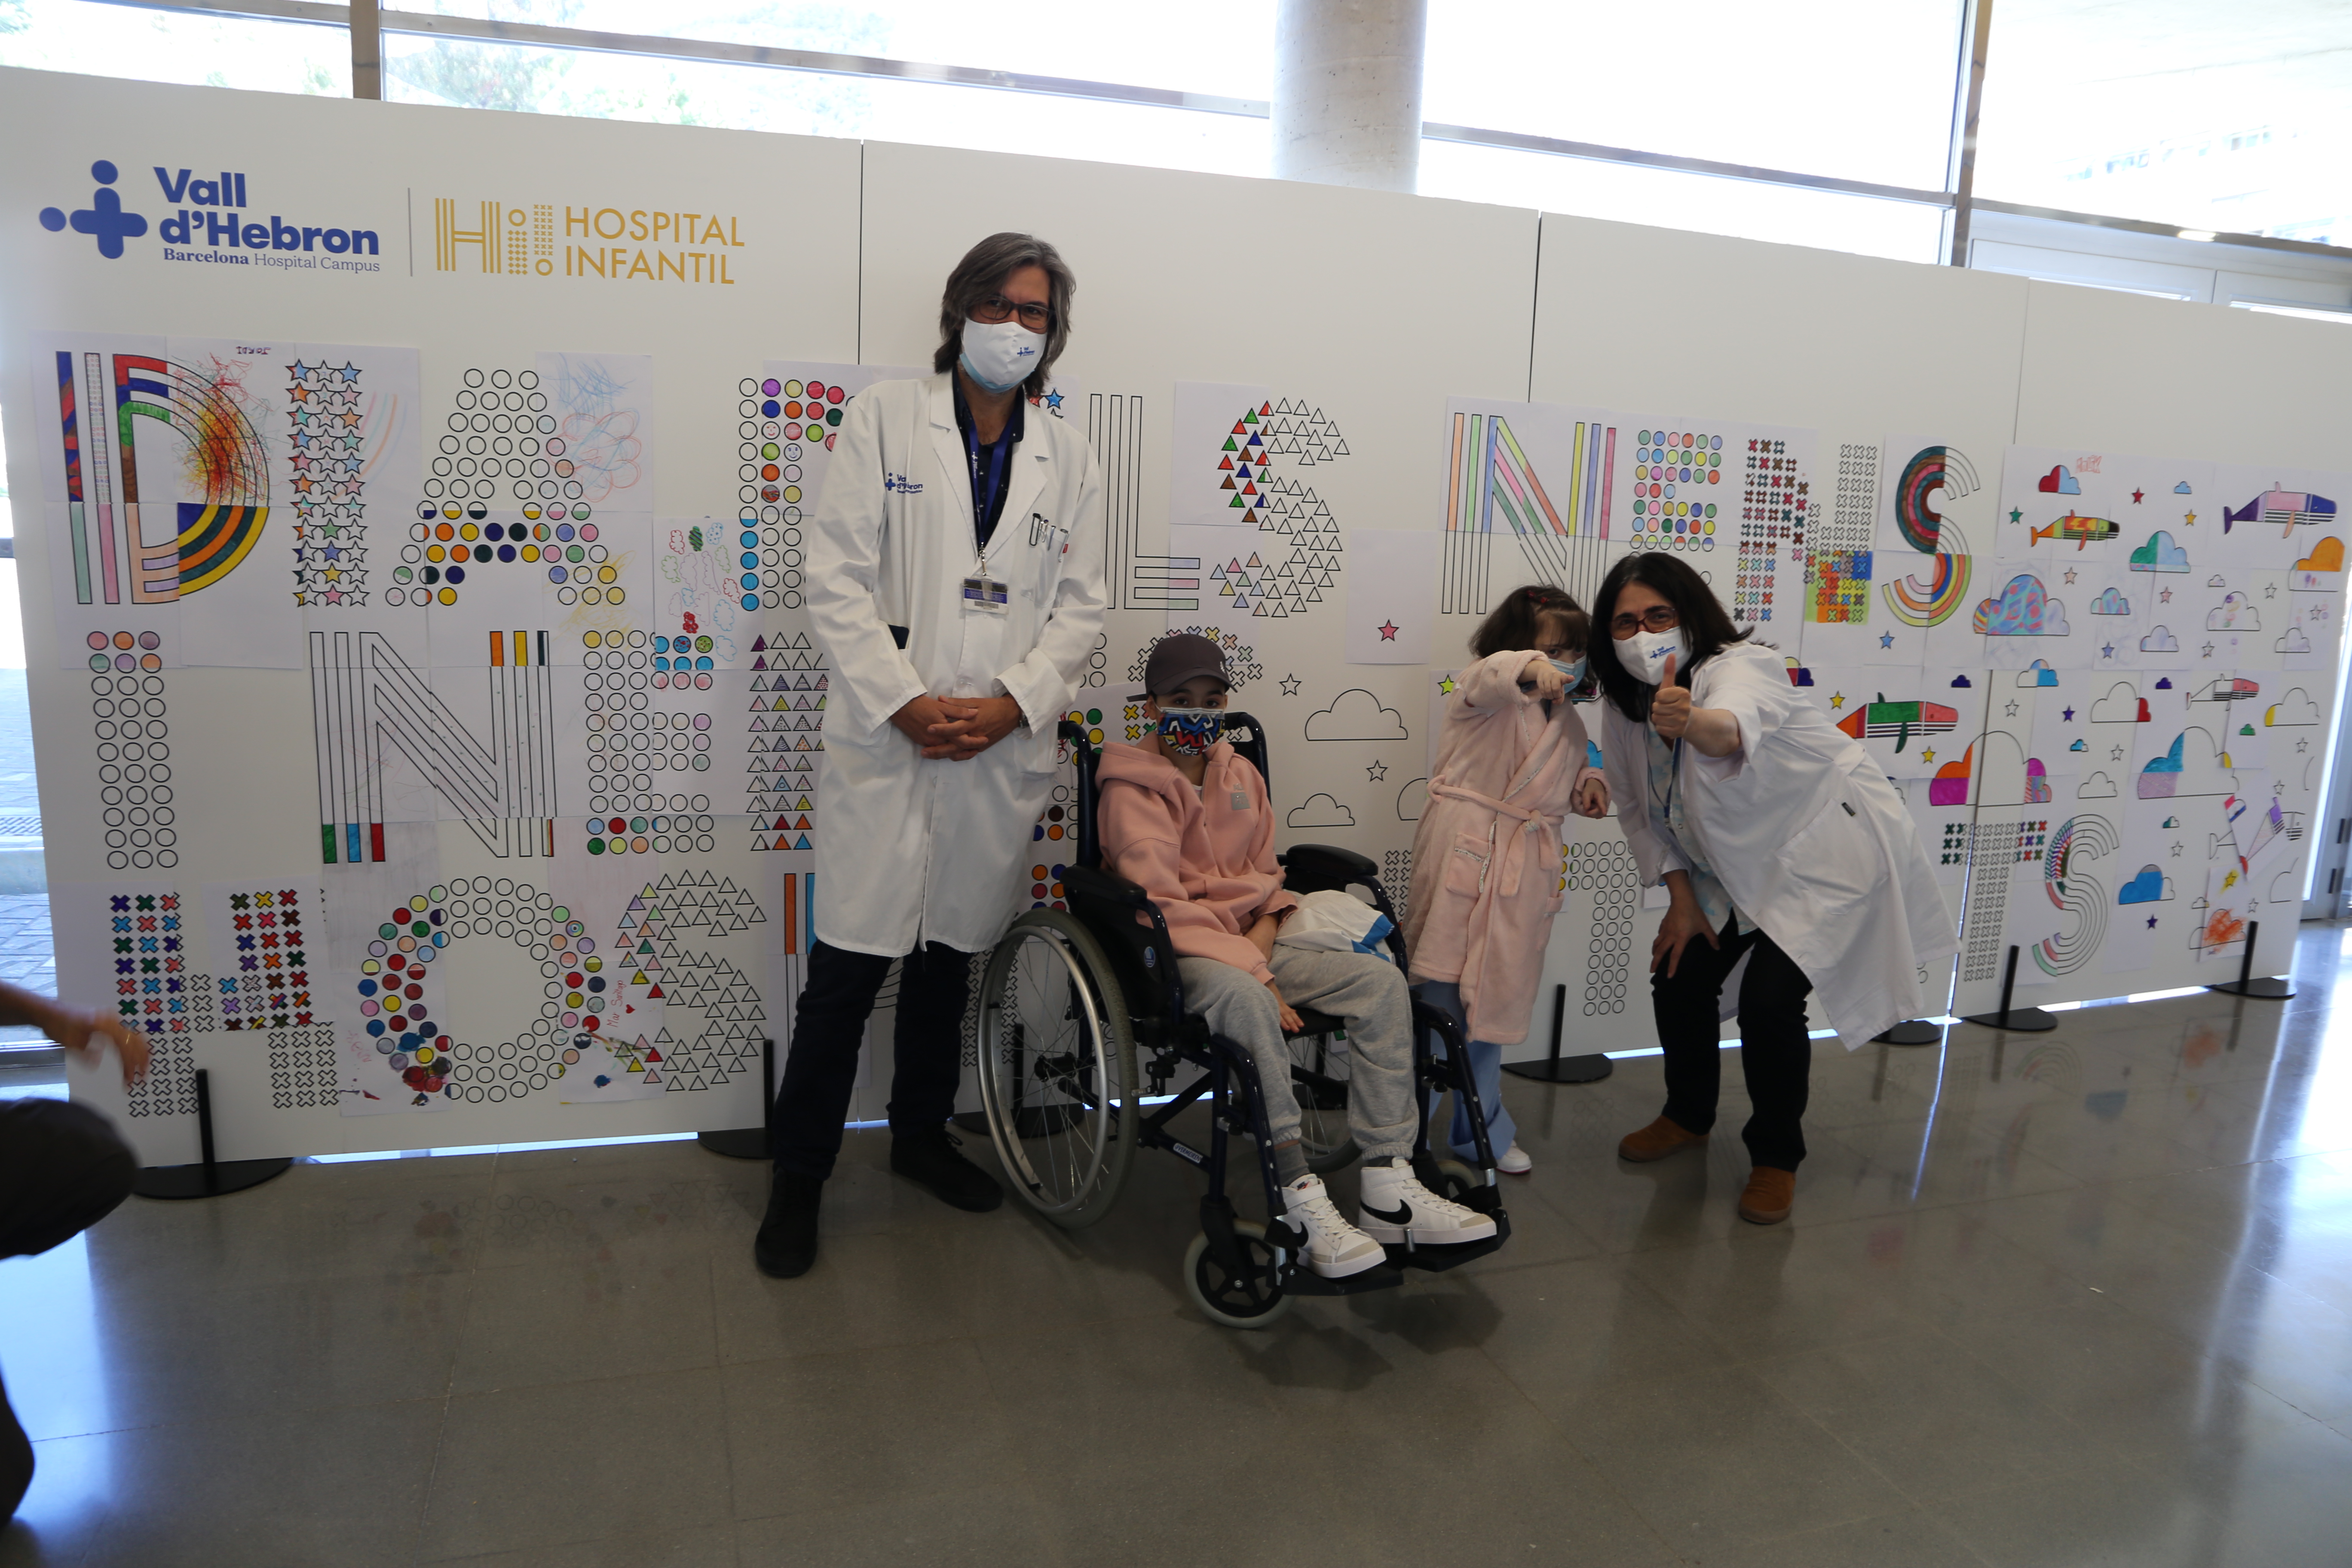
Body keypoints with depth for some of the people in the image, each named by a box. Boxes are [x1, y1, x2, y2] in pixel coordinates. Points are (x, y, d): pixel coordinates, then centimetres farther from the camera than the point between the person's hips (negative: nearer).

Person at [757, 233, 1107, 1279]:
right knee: (849, 967, -2)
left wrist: (1012, 704, -10)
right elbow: (837, 579, -5)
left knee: (950, 955, 16)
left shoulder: (1069, 458, 11)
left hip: (1003, 751, 3)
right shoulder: (887, 418, 3)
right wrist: (906, 702, -15)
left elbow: (1080, 608, 7)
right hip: (887, 740, -3)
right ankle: (798, 1176, 14)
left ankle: (922, 1136, 35)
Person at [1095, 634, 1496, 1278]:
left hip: (1251, 945, 7)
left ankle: (1388, 1190, -16)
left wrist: (1261, 946, -5)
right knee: (1244, 999, -40)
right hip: (1178, 955, -7)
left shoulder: (1243, 777, 17)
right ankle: (1302, 1204, -37)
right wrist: (1254, 975, -22)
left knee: (1382, 981, -14)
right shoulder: (1133, 788, -5)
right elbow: (1162, 905, -15)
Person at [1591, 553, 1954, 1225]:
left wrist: (1691, 723, -78)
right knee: (1678, 977, 2)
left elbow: (1735, 728, -56)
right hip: (1741, 862, 7)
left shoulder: (1738, 669, -30)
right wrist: (1681, 899, -2)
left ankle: (1776, 1159, 6)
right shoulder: (1624, 705, -7)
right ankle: (1688, 1117, 31)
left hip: (1831, 846, -7)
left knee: (1769, 998, -19)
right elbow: (1640, 809, 5)